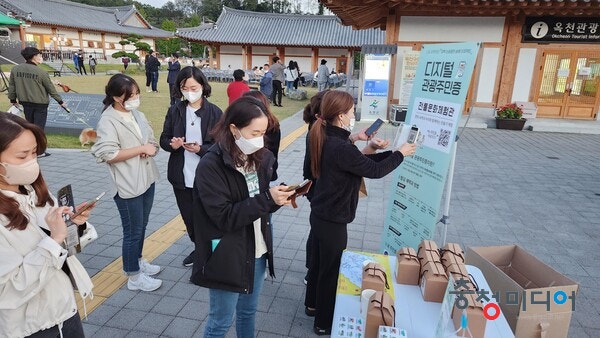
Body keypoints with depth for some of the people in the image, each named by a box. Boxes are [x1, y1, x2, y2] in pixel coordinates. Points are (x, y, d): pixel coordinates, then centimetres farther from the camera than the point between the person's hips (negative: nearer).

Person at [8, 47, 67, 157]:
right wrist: (60, 101, 3)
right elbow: (51, 89, -8)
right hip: (40, 103, -5)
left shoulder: (15, 69, 0)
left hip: (25, 103, 5)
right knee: (39, 127, 2)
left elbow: (11, 86, 7)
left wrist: (13, 99, 21)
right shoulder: (41, 72, -16)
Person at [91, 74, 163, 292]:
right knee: (133, 231, 5)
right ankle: (134, 276, 20)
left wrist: (151, 149, -11)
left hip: (147, 179, 7)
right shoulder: (108, 121, -14)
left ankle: (137, 261, 40)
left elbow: (152, 142, 12)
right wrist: (141, 148, -20)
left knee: (141, 226, 20)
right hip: (128, 185, -7)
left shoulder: (138, 115, 9)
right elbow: (108, 154, -22)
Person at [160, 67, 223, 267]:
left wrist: (200, 149, -24)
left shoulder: (214, 112, -9)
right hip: (181, 176, 4)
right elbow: (164, 140, 5)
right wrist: (172, 144, -17)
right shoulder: (174, 111, 1)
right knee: (188, 217, 18)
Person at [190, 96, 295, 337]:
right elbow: (225, 217, -23)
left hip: (257, 251, 6)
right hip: (227, 257, -6)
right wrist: (268, 199, -29)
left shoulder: (259, 157, 0)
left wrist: (277, 198, -12)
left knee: (248, 311, 24)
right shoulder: (211, 165, -21)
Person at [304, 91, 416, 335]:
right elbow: (375, 171, -18)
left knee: (318, 262, 25)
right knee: (331, 270, 10)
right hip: (332, 220, -9)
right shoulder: (341, 147, -29)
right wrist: (400, 154, -5)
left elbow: (355, 163, 11)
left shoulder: (328, 139, 1)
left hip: (320, 214, 9)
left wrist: (370, 150, 4)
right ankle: (324, 322, 29)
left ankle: (313, 304, 47)